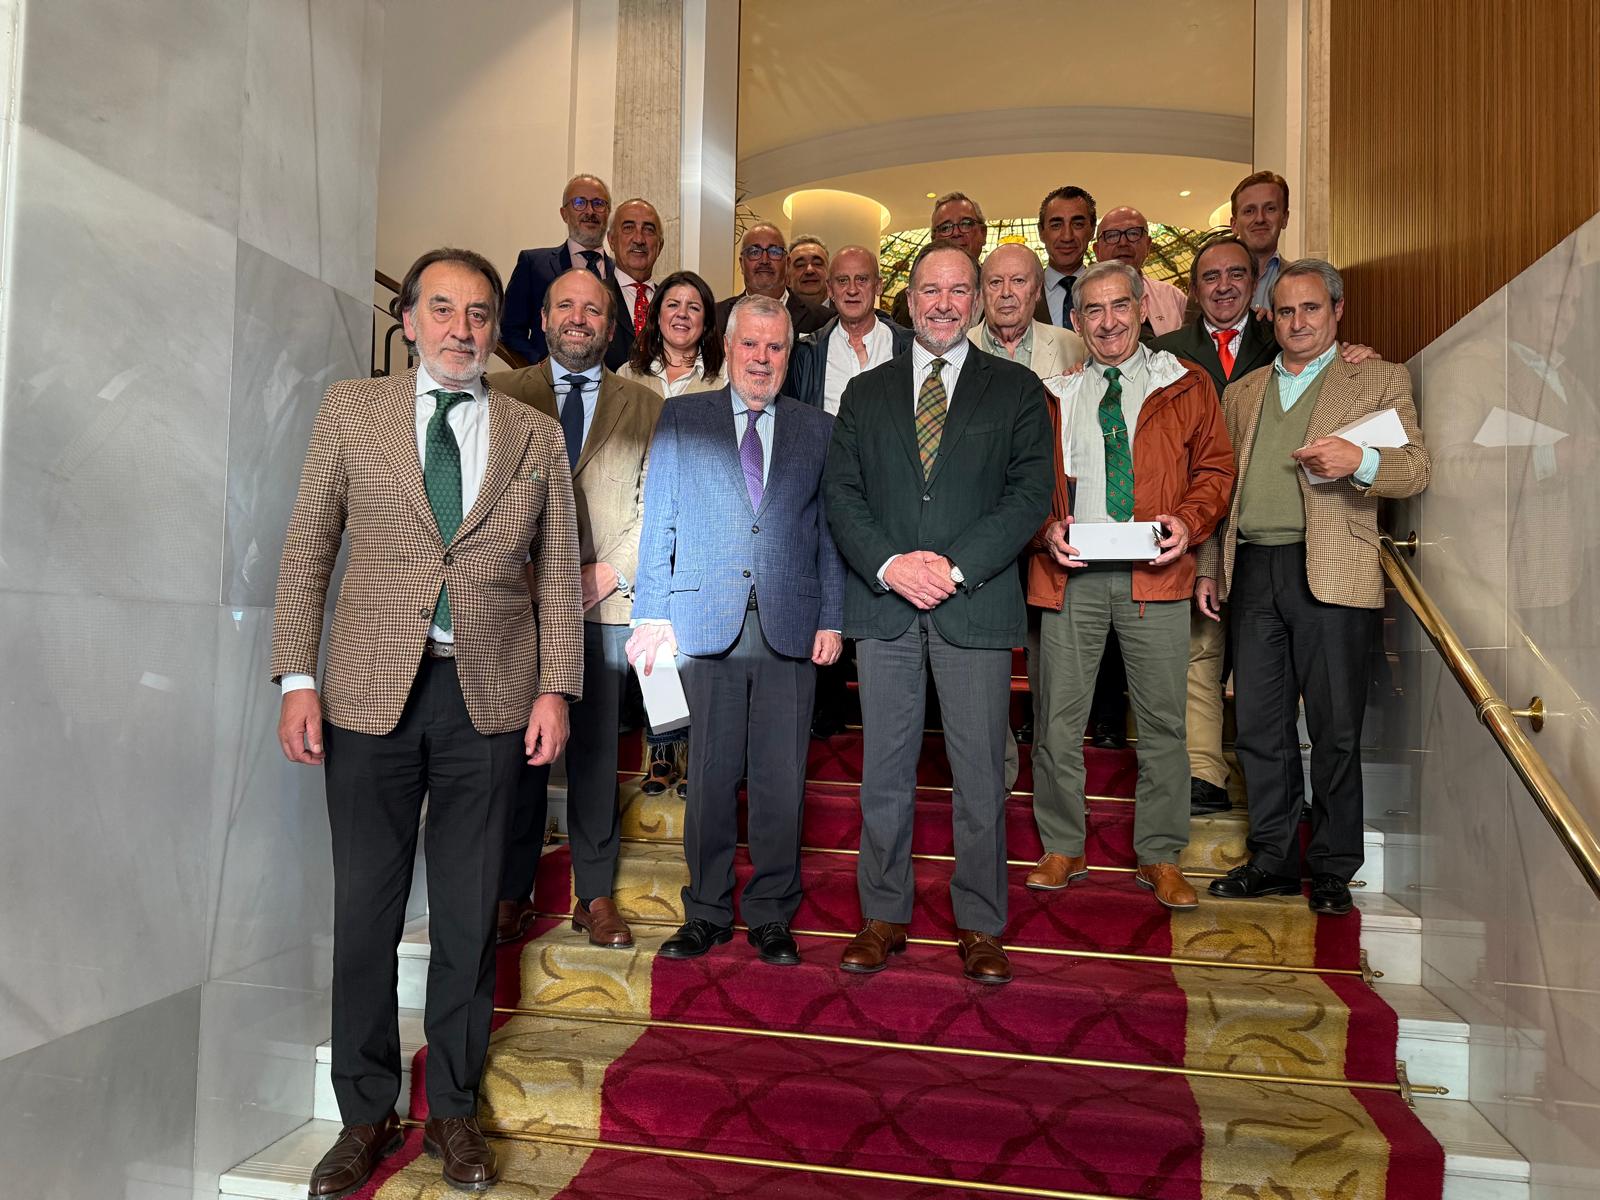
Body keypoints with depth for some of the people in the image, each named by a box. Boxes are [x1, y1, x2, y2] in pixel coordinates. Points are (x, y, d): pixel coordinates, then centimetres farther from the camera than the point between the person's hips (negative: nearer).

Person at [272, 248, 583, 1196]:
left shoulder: (537, 436, 8)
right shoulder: (351, 410, 7)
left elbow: (558, 575, 6)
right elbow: (307, 552, 5)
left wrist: (555, 689, -2)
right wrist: (297, 678, -3)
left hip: (491, 696, 1)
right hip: (371, 693, 0)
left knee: (469, 913, 9)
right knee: (366, 907, 8)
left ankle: (455, 1109, 26)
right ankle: (367, 1113, 26)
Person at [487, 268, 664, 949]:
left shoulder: (645, 407, 11)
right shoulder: (501, 394, 10)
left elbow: (658, 505, 4)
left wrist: (610, 571, -8)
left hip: (606, 607, 0)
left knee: (596, 754, 5)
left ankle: (596, 894, 16)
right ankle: (513, 893, 17)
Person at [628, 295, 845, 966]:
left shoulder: (817, 429, 12)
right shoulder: (681, 418, 9)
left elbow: (829, 531, 9)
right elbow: (659, 523, 6)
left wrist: (831, 620, 1)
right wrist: (653, 614, -2)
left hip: (790, 626, 1)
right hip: (705, 622, 0)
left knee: (781, 780, 5)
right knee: (709, 778, 6)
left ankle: (770, 916, 19)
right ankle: (707, 912, 21)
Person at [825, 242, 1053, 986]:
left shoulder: (1015, 390, 9)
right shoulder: (866, 392, 14)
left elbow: (1032, 491, -2)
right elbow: (841, 493, 6)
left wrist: (954, 565, -13)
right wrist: (889, 564, -11)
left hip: (976, 605, -1)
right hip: (883, 603, 2)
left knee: (980, 773, 3)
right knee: (885, 771, 8)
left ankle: (979, 926, 18)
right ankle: (884, 916, 21)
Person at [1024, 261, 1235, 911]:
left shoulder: (1186, 385, 10)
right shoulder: (1052, 391, 12)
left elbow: (1215, 467, 9)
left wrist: (1189, 521, -9)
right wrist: (1047, 529, -8)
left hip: (1155, 572, 0)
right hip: (1071, 571, 1)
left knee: (1163, 720, 4)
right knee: (1059, 718, 5)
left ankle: (1160, 857, 18)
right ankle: (1062, 849, 21)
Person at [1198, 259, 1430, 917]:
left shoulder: (1380, 381, 8)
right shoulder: (1242, 394, 20)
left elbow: (1417, 470, -2)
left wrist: (1360, 460, -22)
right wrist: (1208, 568, 13)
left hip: (1330, 574, -3)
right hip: (1253, 572, 4)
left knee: (1336, 731, 1)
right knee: (1258, 727, 6)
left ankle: (1333, 869, 15)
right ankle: (1273, 860, 19)